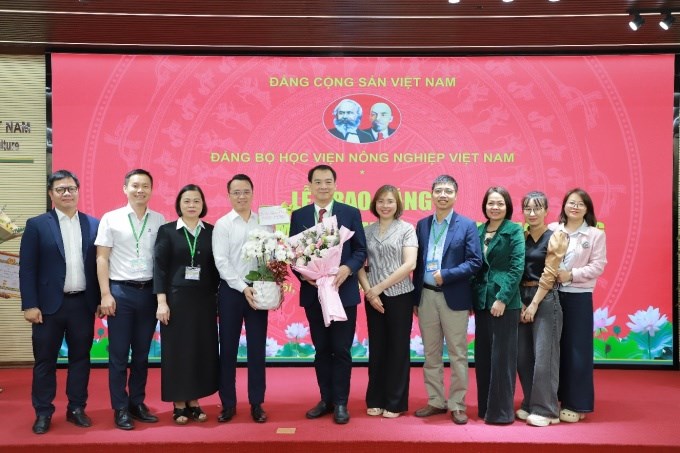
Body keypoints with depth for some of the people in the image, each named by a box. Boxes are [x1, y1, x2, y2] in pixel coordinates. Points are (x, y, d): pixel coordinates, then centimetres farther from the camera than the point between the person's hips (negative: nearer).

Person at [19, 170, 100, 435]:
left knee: (80, 358, 10)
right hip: (49, 305, -2)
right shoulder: (37, 225, -1)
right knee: (44, 361, 7)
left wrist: (101, 299, 3)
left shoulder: (93, 224, 6)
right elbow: (27, 268, -4)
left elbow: (98, 264, 7)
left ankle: (76, 409, 23)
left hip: (83, 304, 2)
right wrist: (30, 305, -10)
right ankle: (43, 413, 20)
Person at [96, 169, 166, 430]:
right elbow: (102, 258, -2)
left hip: (149, 291, 2)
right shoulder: (111, 219, 0)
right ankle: (120, 408, 15)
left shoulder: (159, 220, 5)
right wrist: (105, 294, -8)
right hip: (120, 291, -2)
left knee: (142, 352, 11)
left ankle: (137, 403, 23)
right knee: (119, 354, 4)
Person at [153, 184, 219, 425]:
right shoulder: (167, 231, 0)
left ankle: (194, 402, 19)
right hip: (176, 298, -3)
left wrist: (218, 299, 4)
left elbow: (216, 267, 8)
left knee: (202, 349, 6)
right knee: (177, 349, 2)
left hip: (204, 300, 3)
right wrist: (162, 302, -11)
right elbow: (159, 267, -4)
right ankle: (179, 404, 14)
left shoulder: (211, 231, 7)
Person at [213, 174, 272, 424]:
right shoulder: (222, 224, -1)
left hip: (258, 290, 2)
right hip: (231, 291, -1)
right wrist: (243, 287, -16)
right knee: (228, 349, 6)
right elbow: (221, 262, -8)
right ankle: (228, 404, 19)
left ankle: (256, 403, 18)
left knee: (257, 348, 7)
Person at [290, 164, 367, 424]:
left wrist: (347, 268, -20)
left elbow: (361, 250, -1)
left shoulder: (351, 213, 0)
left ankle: (341, 403, 15)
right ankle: (326, 399, 25)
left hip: (344, 290, -2)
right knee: (321, 349, 12)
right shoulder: (298, 216, 5)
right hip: (312, 292, 2)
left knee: (341, 350, 3)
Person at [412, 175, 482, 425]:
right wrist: (415, 298, 6)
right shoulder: (422, 225, 9)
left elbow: (475, 262, -8)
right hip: (426, 296, 4)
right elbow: (417, 263, 9)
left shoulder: (467, 225, -3)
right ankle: (436, 402, 23)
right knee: (431, 354, 11)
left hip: (454, 297, -4)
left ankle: (457, 405, 16)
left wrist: (446, 275, -18)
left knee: (457, 354, 5)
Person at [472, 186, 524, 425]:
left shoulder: (514, 230, -4)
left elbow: (517, 267, -11)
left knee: (502, 356, 0)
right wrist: (472, 296, 5)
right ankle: (484, 406, 23)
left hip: (505, 301, -5)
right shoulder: (479, 230, 10)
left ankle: (501, 410, 10)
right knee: (482, 356, 11)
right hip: (481, 300, 6)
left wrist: (502, 298, -16)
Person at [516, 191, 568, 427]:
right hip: (523, 298, 5)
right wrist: (521, 302, -3)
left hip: (545, 299, -5)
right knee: (523, 355, 6)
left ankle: (546, 410, 6)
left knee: (544, 355, -3)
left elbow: (549, 274, -9)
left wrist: (534, 304, -11)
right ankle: (530, 404, 20)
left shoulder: (554, 237, -4)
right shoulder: (522, 237, 11)